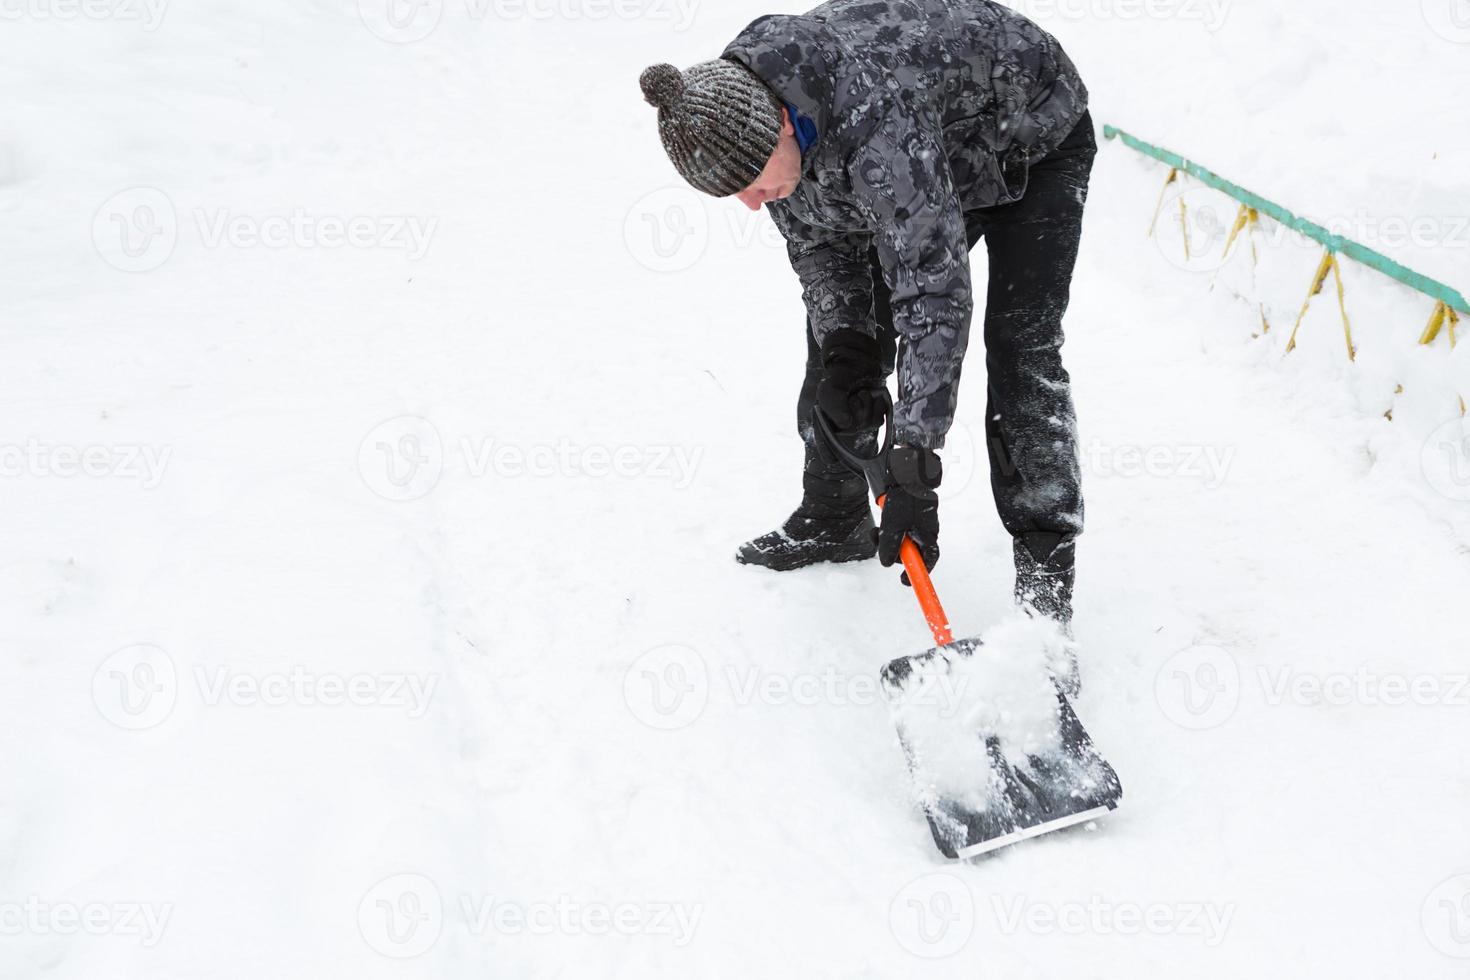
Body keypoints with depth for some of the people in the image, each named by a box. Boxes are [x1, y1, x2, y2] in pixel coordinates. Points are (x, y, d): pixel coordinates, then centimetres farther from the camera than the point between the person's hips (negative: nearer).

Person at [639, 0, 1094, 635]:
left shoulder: (874, 114, -46)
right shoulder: (737, 108, -22)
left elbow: (934, 291, -47)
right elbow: (818, 238, -8)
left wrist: (914, 466, -48)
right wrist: (841, 347, -21)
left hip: (1035, 141, -6)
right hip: (936, 164, 7)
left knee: (1019, 348, -17)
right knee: (846, 319, 3)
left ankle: (1046, 562, -7)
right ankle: (833, 520, 18)